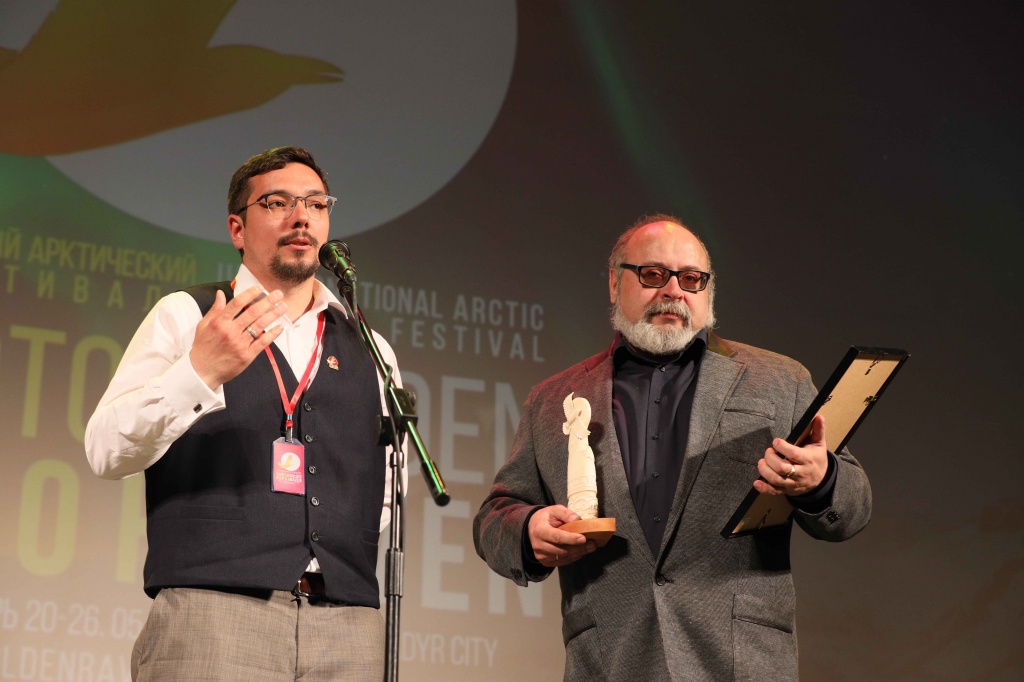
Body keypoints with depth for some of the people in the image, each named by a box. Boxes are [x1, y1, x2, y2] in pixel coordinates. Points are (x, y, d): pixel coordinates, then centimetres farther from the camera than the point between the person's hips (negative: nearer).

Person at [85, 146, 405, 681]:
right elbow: (106, 453, -2)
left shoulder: (370, 351, 19)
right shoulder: (184, 316, 9)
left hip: (347, 626, 3)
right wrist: (199, 372, -16)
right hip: (212, 613, -3)